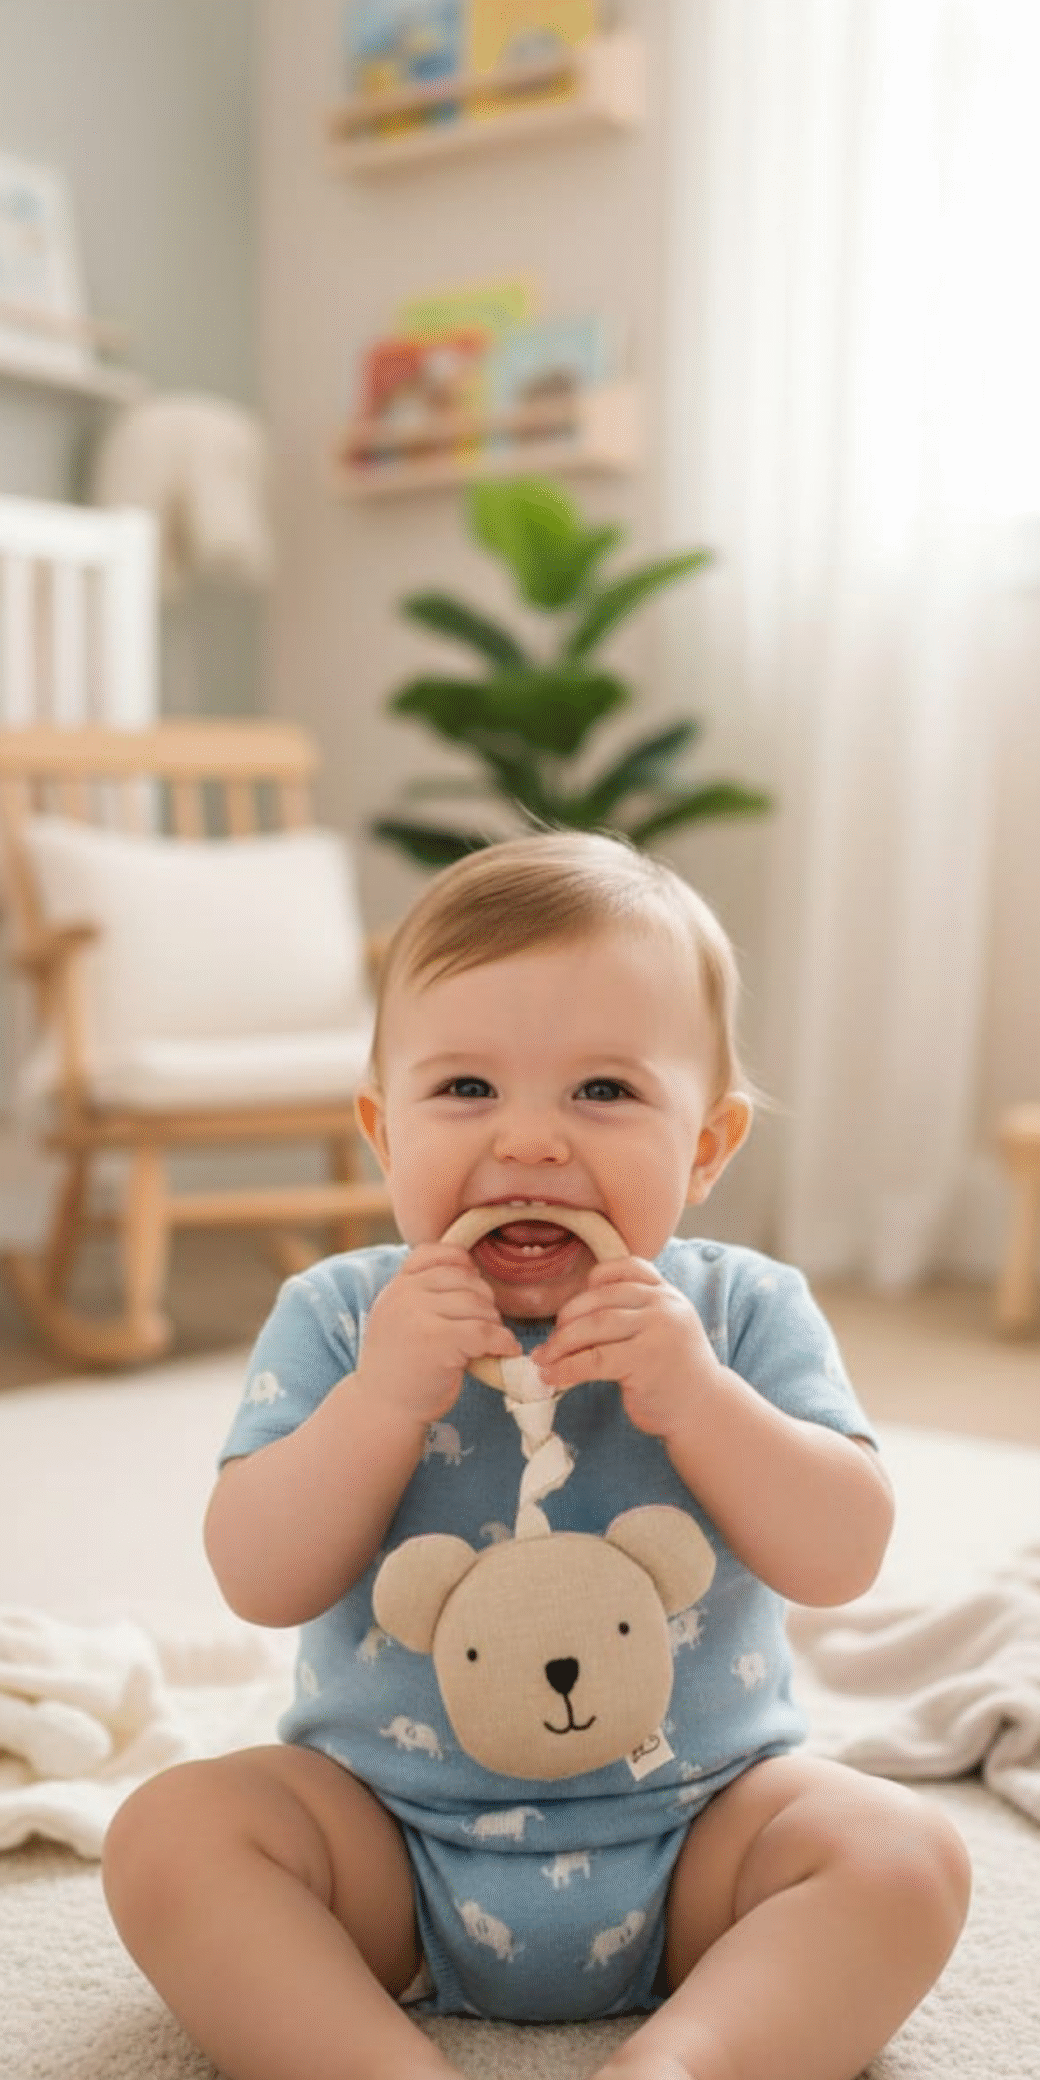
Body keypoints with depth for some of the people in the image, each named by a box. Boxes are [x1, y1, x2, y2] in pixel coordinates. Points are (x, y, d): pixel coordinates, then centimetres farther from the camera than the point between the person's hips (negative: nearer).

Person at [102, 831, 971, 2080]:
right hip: (386, 1827, 1)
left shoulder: (744, 1312, -6)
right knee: (168, 1835, -19)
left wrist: (694, 1398, -27)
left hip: (697, 1823, 0)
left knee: (905, 1855, -21)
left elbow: (845, 1556, -13)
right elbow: (258, 1582, -13)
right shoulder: (338, 1317, -7)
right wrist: (381, 1399, -28)